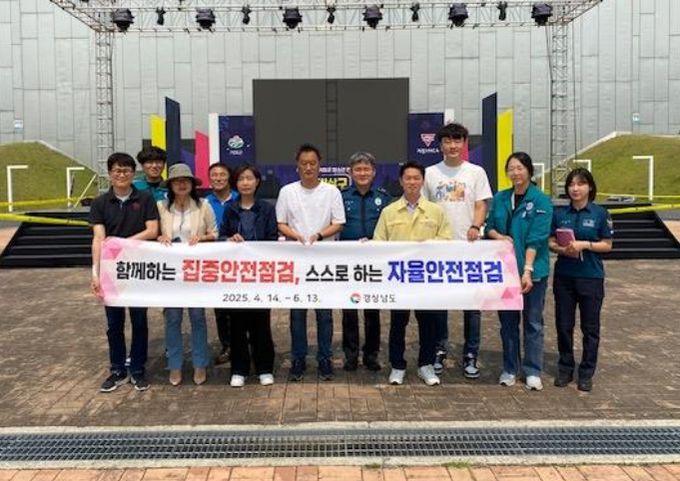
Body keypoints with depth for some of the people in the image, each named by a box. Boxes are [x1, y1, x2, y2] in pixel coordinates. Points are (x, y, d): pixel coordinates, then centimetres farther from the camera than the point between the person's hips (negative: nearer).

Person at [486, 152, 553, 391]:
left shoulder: (541, 201, -8)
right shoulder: (500, 199, 6)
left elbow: (536, 239, -15)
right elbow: (489, 227, 12)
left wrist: (527, 270, -22)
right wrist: (499, 236, -11)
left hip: (533, 270, -4)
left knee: (533, 322, 7)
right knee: (507, 320, 11)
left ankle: (533, 371, 18)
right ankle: (510, 369, 24)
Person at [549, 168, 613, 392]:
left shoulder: (600, 213, -2)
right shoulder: (560, 214, 5)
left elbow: (607, 245, -2)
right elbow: (551, 242, 7)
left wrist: (585, 244, -16)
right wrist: (562, 249, -13)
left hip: (591, 277, -2)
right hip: (564, 276, 2)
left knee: (590, 327, 6)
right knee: (563, 325, 8)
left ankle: (586, 373, 19)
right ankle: (565, 369, 23)